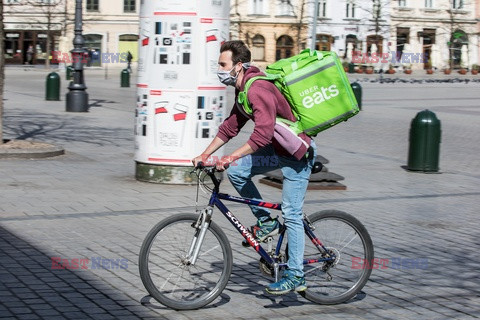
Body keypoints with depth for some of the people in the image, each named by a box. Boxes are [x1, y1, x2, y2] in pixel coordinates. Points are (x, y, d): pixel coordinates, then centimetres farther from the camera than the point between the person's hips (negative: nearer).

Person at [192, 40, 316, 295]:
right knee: (236, 171, -4)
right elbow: (230, 126, 13)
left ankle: (295, 276, 2)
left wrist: (231, 157, -35)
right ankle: (266, 222, 10)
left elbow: (263, 133, -34)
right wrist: (205, 155, 8)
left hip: (298, 154, -9)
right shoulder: (243, 89, 7)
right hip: (277, 149, 9)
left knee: (291, 214, -6)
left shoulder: (259, 89, -25)